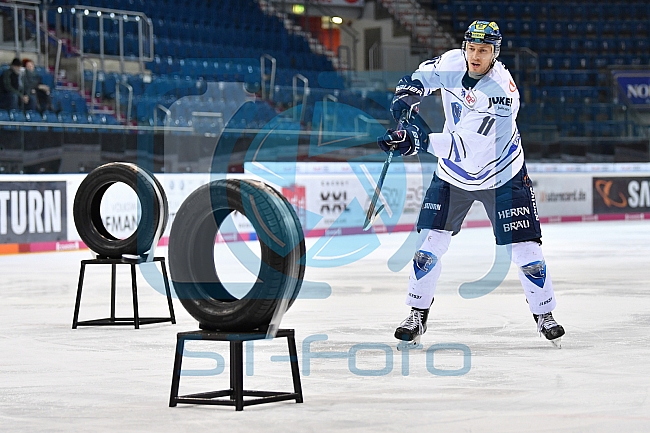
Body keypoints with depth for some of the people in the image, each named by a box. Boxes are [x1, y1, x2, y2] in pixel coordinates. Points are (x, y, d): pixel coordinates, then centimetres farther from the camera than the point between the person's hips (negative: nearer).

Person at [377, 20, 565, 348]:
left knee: (525, 249, -4)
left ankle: (544, 314, 17)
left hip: (502, 176, -4)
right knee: (430, 244, -4)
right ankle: (417, 314, 12)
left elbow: (467, 148, -36)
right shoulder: (452, 63, -13)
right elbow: (421, 77, 10)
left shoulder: (502, 92, -30)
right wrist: (406, 97, -11)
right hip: (453, 174, 4)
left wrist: (419, 140, -45)